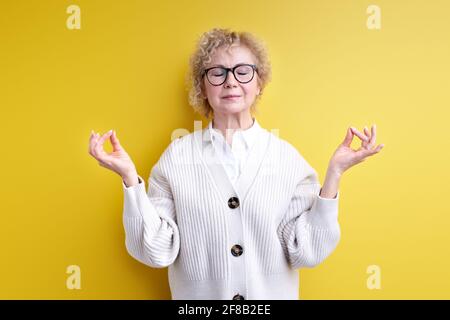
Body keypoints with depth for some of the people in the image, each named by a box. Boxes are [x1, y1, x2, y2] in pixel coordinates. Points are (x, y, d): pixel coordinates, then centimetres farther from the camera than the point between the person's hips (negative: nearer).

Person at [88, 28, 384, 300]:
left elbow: (306, 253, -12)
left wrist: (334, 174, -19)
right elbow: (157, 252, -12)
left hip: (273, 294, 1)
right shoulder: (176, 156, -10)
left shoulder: (287, 157, -9)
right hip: (198, 296, 0)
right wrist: (131, 179, -23)